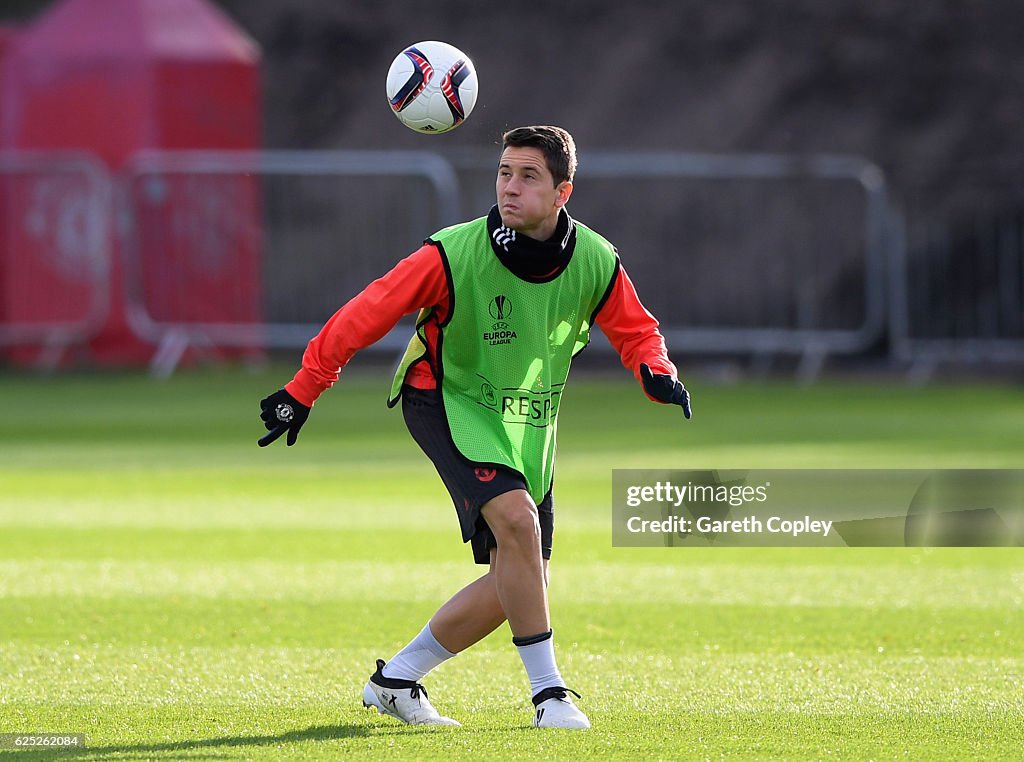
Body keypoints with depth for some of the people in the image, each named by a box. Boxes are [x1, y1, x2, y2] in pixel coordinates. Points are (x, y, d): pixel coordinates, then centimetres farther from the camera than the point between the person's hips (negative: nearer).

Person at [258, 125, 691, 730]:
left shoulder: (596, 262, -12)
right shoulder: (454, 255, -23)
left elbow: (636, 330, 5)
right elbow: (365, 316, -16)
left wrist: (658, 373, -18)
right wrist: (302, 392, -13)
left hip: (530, 424, 5)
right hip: (449, 403, -5)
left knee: (519, 582, 1)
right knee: (516, 519, -29)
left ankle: (395, 681, 17)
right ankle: (548, 691, -20)